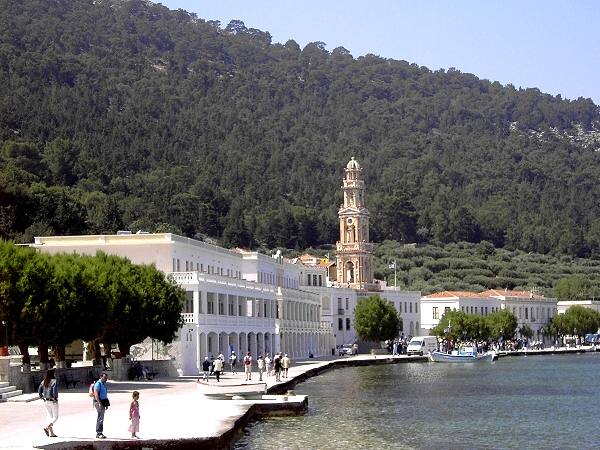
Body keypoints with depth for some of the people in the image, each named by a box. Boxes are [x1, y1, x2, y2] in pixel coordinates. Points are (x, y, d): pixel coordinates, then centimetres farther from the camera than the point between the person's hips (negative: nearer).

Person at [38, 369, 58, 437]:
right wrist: (55, 398, -13)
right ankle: (47, 428, -16)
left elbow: (39, 391, 1)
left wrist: (42, 398, 8)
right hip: (53, 402, -6)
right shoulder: (54, 381, -16)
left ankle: (51, 433, 12)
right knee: (55, 417, 5)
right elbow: (55, 391, -27)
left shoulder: (43, 382, 3)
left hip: (46, 401, 6)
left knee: (50, 417, 14)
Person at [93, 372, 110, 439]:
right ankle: (99, 433, -13)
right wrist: (99, 403, -27)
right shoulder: (98, 384, -12)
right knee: (100, 418, -13)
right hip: (99, 402, -10)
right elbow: (96, 394, -21)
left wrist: (106, 404, 22)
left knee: (101, 418, 12)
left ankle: (98, 433, 18)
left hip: (103, 402, 10)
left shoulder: (104, 384, 17)